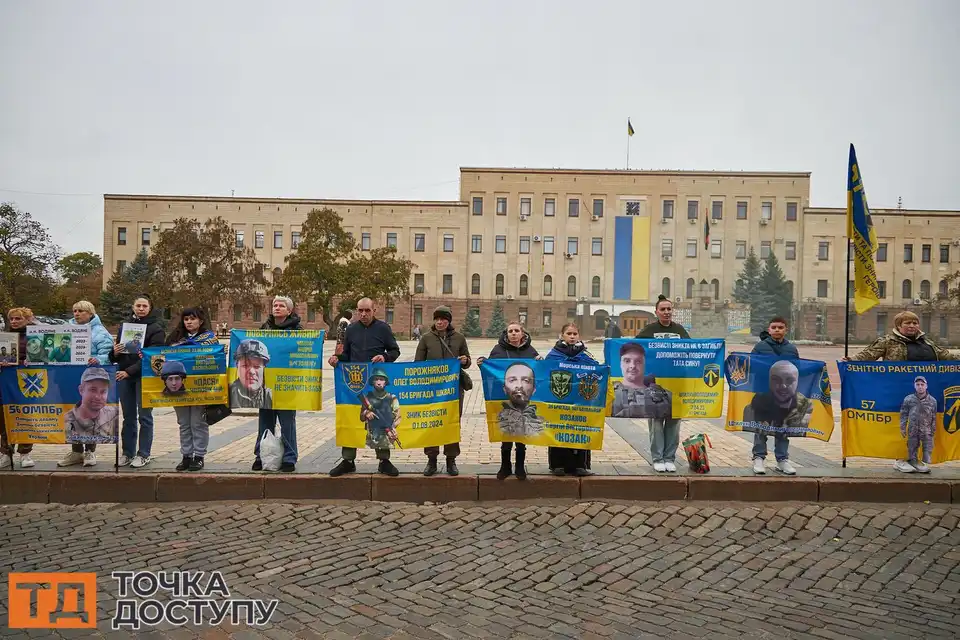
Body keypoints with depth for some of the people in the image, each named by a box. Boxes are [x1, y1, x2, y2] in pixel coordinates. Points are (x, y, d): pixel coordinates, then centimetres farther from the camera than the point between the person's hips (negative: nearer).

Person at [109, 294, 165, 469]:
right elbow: (116, 355, 17)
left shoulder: (155, 328, -5)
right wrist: (115, 352, -7)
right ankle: (127, 453, 20)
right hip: (124, 377, 5)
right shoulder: (124, 325, 12)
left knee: (144, 416, 2)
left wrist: (129, 371, -19)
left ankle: (143, 454, 9)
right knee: (128, 417, 11)